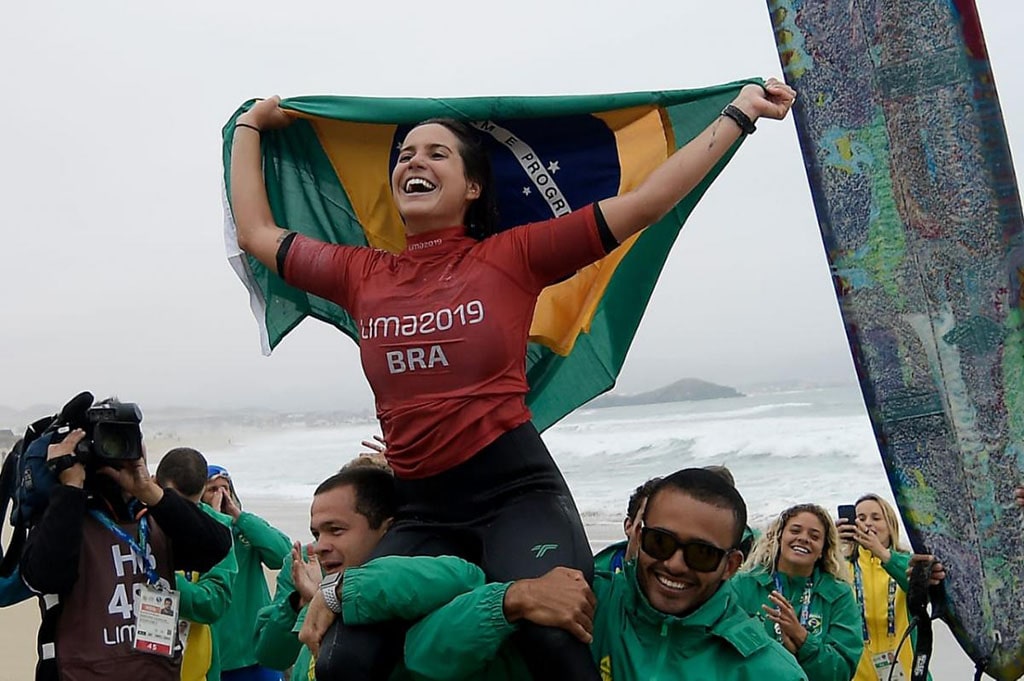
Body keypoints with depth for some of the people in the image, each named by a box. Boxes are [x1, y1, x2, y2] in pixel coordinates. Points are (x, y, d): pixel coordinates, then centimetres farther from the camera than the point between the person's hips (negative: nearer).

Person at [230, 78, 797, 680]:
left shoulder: (511, 256, 2)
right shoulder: (364, 277, 12)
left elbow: (645, 203, 0)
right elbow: (257, 234, 23)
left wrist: (739, 113, 1)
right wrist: (251, 126, 32)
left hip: (517, 490, -3)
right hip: (423, 510, 4)